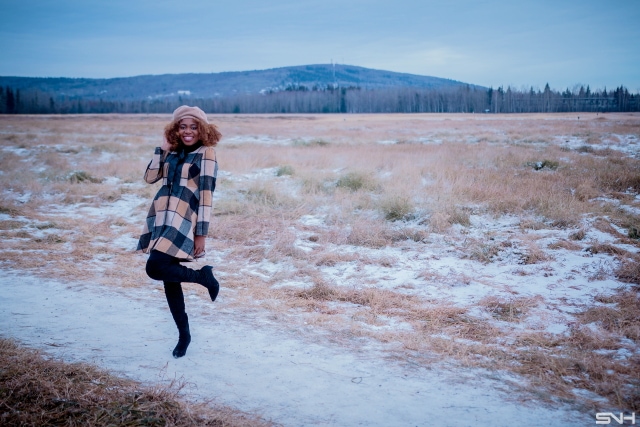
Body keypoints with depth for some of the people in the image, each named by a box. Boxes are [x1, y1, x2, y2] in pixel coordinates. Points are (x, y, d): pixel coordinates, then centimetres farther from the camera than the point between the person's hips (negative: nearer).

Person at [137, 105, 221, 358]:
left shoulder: (206, 155, -5)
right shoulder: (172, 153, 14)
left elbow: (206, 196, -9)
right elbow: (150, 177, 6)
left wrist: (201, 234, -12)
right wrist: (162, 149, 1)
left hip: (183, 221, -7)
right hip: (160, 218, 7)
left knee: (155, 268, -20)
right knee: (169, 279, 9)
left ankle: (203, 276, 4)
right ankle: (184, 334, 22)